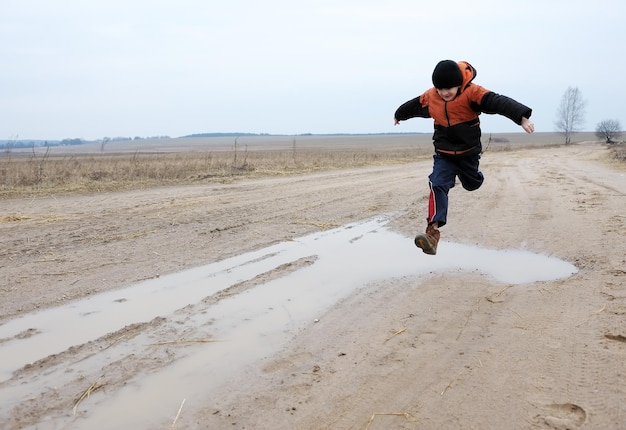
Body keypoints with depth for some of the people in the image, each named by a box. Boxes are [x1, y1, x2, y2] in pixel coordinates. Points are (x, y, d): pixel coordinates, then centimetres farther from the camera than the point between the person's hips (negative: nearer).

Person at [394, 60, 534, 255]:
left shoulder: (472, 92, -19)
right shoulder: (429, 97, -7)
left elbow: (498, 102, -32)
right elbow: (413, 106, 15)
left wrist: (522, 117, -47)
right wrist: (399, 115, 35)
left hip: (468, 153, -1)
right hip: (444, 154, 1)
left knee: (472, 185, 19)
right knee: (438, 186, -21)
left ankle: (468, 174, 58)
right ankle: (433, 230, -30)